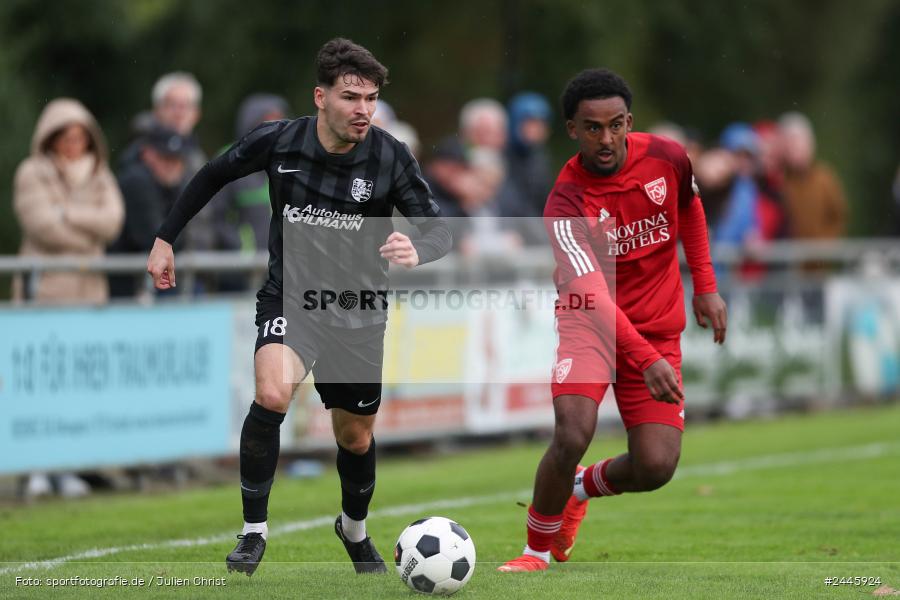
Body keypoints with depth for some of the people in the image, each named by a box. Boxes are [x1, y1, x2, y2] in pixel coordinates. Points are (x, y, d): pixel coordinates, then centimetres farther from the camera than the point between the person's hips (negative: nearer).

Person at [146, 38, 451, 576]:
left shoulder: (391, 158, -14)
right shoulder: (277, 142, -13)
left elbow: (439, 232, -12)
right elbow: (213, 176, 6)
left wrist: (417, 251, -36)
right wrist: (166, 239, 8)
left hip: (358, 315, 2)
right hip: (290, 300, -1)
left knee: (356, 437, 14)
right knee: (272, 396, -30)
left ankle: (355, 530, 47)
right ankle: (255, 531, -15)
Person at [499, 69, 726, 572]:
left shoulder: (667, 159, -11)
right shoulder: (566, 203, -23)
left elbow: (690, 209, 15)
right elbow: (593, 294, -35)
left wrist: (705, 287, 11)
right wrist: (646, 359, -47)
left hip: (658, 330, 3)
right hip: (588, 323, -3)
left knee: (655, 467, -9)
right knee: (573, 435, -27)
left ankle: (583, 487, 26)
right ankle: (539, 549, -3)